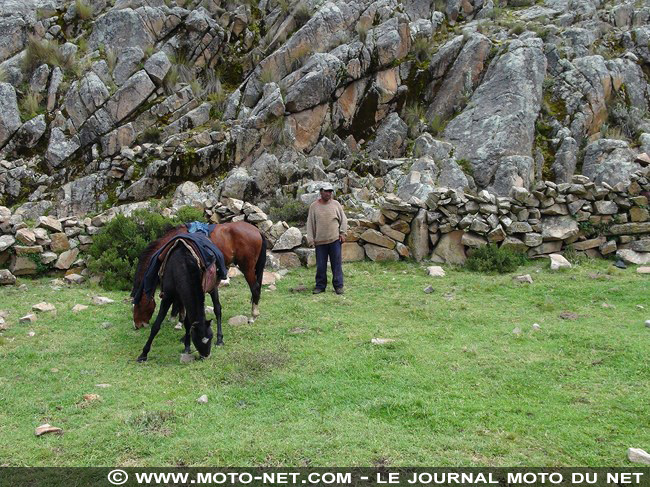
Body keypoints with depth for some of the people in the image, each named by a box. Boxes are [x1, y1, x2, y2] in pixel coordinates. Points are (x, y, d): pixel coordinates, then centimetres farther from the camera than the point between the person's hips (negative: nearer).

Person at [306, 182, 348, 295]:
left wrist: (342, 233, 1)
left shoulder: (336, 204, 5)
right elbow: (310, 223, 6)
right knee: (320, 265, 5)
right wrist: (310, 239, 1)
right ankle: (320, 286, 17)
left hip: (335, 239, 0)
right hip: (320, 241, 0)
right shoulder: (314, 206, 3)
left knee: (337, 264, 2)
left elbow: (343, 219, 11)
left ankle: (338, 286, 10)